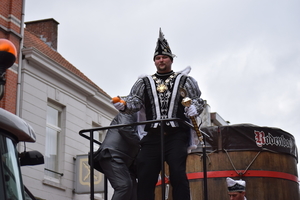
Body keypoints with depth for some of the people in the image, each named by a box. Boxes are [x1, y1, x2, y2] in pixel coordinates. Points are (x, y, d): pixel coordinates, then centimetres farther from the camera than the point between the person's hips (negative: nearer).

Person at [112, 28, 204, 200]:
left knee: (178, 174, -14)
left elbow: (198, 100, 9)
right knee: (145, 176, -4)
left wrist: (194, 108, -15)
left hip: (176, 135, -2)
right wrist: (124, 105, -16)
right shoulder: (145, 82, 19)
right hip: (152, 135, 2)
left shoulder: (183, 80, 15)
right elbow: (135, 101, 7)